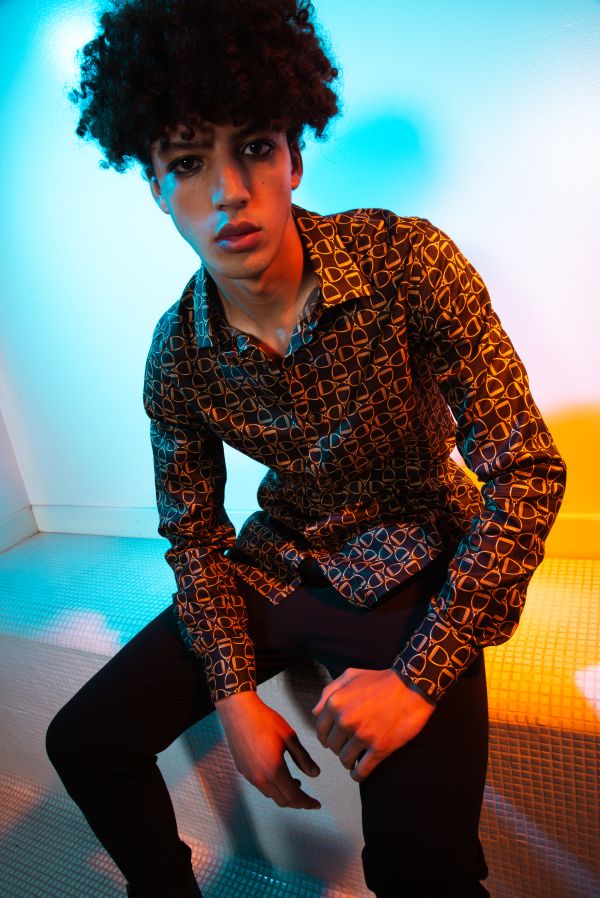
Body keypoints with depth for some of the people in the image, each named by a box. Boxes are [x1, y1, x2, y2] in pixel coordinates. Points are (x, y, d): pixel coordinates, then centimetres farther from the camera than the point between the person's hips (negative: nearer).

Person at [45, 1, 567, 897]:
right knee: (83, 744, 2)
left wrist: (419, 675, -22)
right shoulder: (177, 353, -7)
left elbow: (528, 471, -18)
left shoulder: (406, 261, -18)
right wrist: (236, 696, -9)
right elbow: (194, 534, 2)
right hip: (274, 567, 4)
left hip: (412, 571, -3)